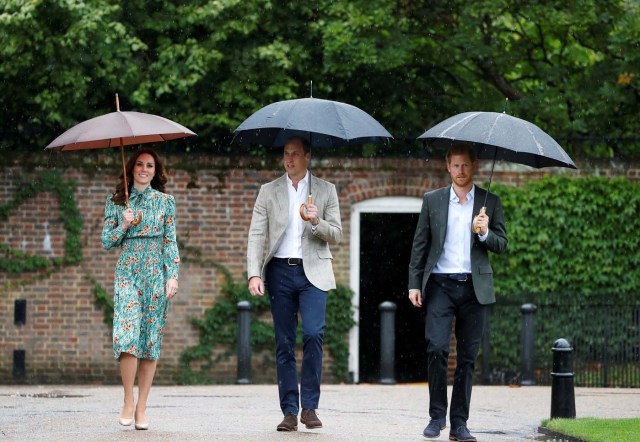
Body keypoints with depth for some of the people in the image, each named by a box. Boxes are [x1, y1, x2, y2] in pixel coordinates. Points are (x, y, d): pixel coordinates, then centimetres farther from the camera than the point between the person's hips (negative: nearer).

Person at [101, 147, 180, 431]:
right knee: (127, 334, -16)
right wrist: (123, 227, -8)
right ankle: (128, 402, -6)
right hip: (127, 271, 0)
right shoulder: (116, 202, 10)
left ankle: (141, 407, 3)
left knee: (151, 339, -1)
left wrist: (173, 276, -3)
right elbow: (106, 241, 10)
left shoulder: (165, 202, 9)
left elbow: (171, 241, 6)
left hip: (156, 272, 1)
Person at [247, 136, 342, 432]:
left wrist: (317, 222, -15)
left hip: (313, 272, -1)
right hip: (280, 271, 2)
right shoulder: (269, 192, 9)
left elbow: (336, 235, 6)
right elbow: (256, 235, 3)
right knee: (284, 343, 2)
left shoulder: (326, 191, 8)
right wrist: (254, 274, -9)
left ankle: (309, 406, -8)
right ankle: (289, 412, 6)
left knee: (313, 333, -18)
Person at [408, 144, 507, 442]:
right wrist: (414, 283, 2)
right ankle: (437, 416, -1)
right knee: (436, 348, -14)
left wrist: (485, 233, -14)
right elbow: (420, 244, 9)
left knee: (467, 358, 2)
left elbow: (501, 245, 7)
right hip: (440, 284, -1)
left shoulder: (490, 202, 8)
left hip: (474, 287, 1)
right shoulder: (432, 200, 9)